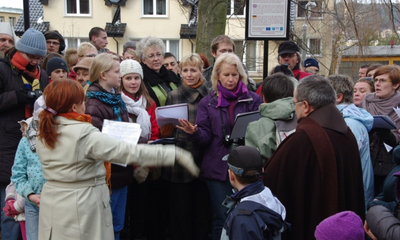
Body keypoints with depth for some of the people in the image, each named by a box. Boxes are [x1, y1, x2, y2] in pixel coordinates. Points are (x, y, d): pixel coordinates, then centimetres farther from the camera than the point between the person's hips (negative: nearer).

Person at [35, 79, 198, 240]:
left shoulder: (43, 134, 1)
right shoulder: (86, 135, -22)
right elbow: (130, 152, -24)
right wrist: (175, 154, -23)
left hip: (52, 204, 7)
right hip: (81, 207, -7)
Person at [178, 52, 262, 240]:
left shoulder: (253, 100, 3)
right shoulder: (207, 103, 7)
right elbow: (205, 137, -2)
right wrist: (194, 132, -24)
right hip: (218, 169, 0)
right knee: (222, 219, 7)